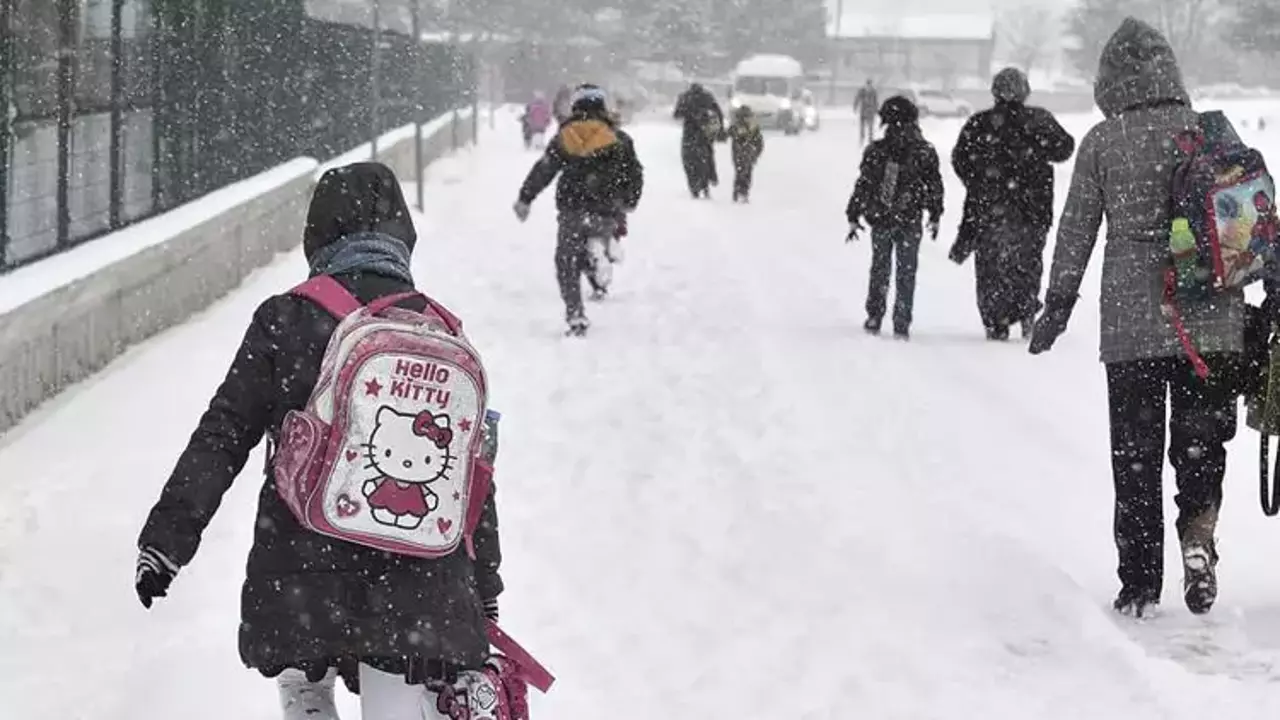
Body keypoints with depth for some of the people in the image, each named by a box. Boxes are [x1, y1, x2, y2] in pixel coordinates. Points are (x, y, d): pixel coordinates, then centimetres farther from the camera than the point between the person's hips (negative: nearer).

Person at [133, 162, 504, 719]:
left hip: (302, 573, -1)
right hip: (417, 584, 1)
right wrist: (484, 592, 17)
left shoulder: (286, 319, -5)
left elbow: (222, 437, -5)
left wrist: (166, 539, 1)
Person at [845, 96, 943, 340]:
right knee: (906, 273, 8)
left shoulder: (875, 151, -6)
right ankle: (901, 325, 6)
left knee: (879, 270, 16)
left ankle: (874, 319, 16)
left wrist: (853, 217, 6)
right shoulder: (925, 152, -5)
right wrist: (935, 216, 14)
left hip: (880, 219, 1)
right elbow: (934, 186, 1)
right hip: (910, 222, -1)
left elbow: (862, 185, -2)